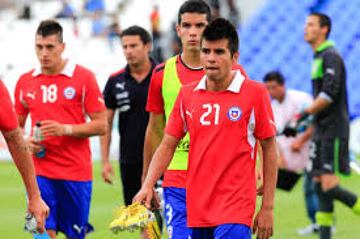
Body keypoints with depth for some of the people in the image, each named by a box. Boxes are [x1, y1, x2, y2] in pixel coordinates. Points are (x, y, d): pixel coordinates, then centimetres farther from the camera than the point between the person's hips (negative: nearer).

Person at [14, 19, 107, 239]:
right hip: (40, 171, 2)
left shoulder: (84, 77, -3)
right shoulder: (26, 81, 7)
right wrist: (26, 142, -5)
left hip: (76, 171, -2)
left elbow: (101, 125, -5)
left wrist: (65, 129, -18)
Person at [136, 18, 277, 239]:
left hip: (236, 211, -5)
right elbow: (167, 145, 12)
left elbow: (269, 149, 0)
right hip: (197, 210, 5)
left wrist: (267, 207, -2)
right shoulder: (187, 94, 8)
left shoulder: (255, 93, -4)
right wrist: (148, 186, -2)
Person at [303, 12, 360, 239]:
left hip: (333, 131, -10)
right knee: (320, 184, 6)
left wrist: (305, 114, -18)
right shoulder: (318, 57, 18)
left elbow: (329, 95, -22)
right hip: (322, 131, 10)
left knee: (330, 186, -15)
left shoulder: (331, 56, -12)